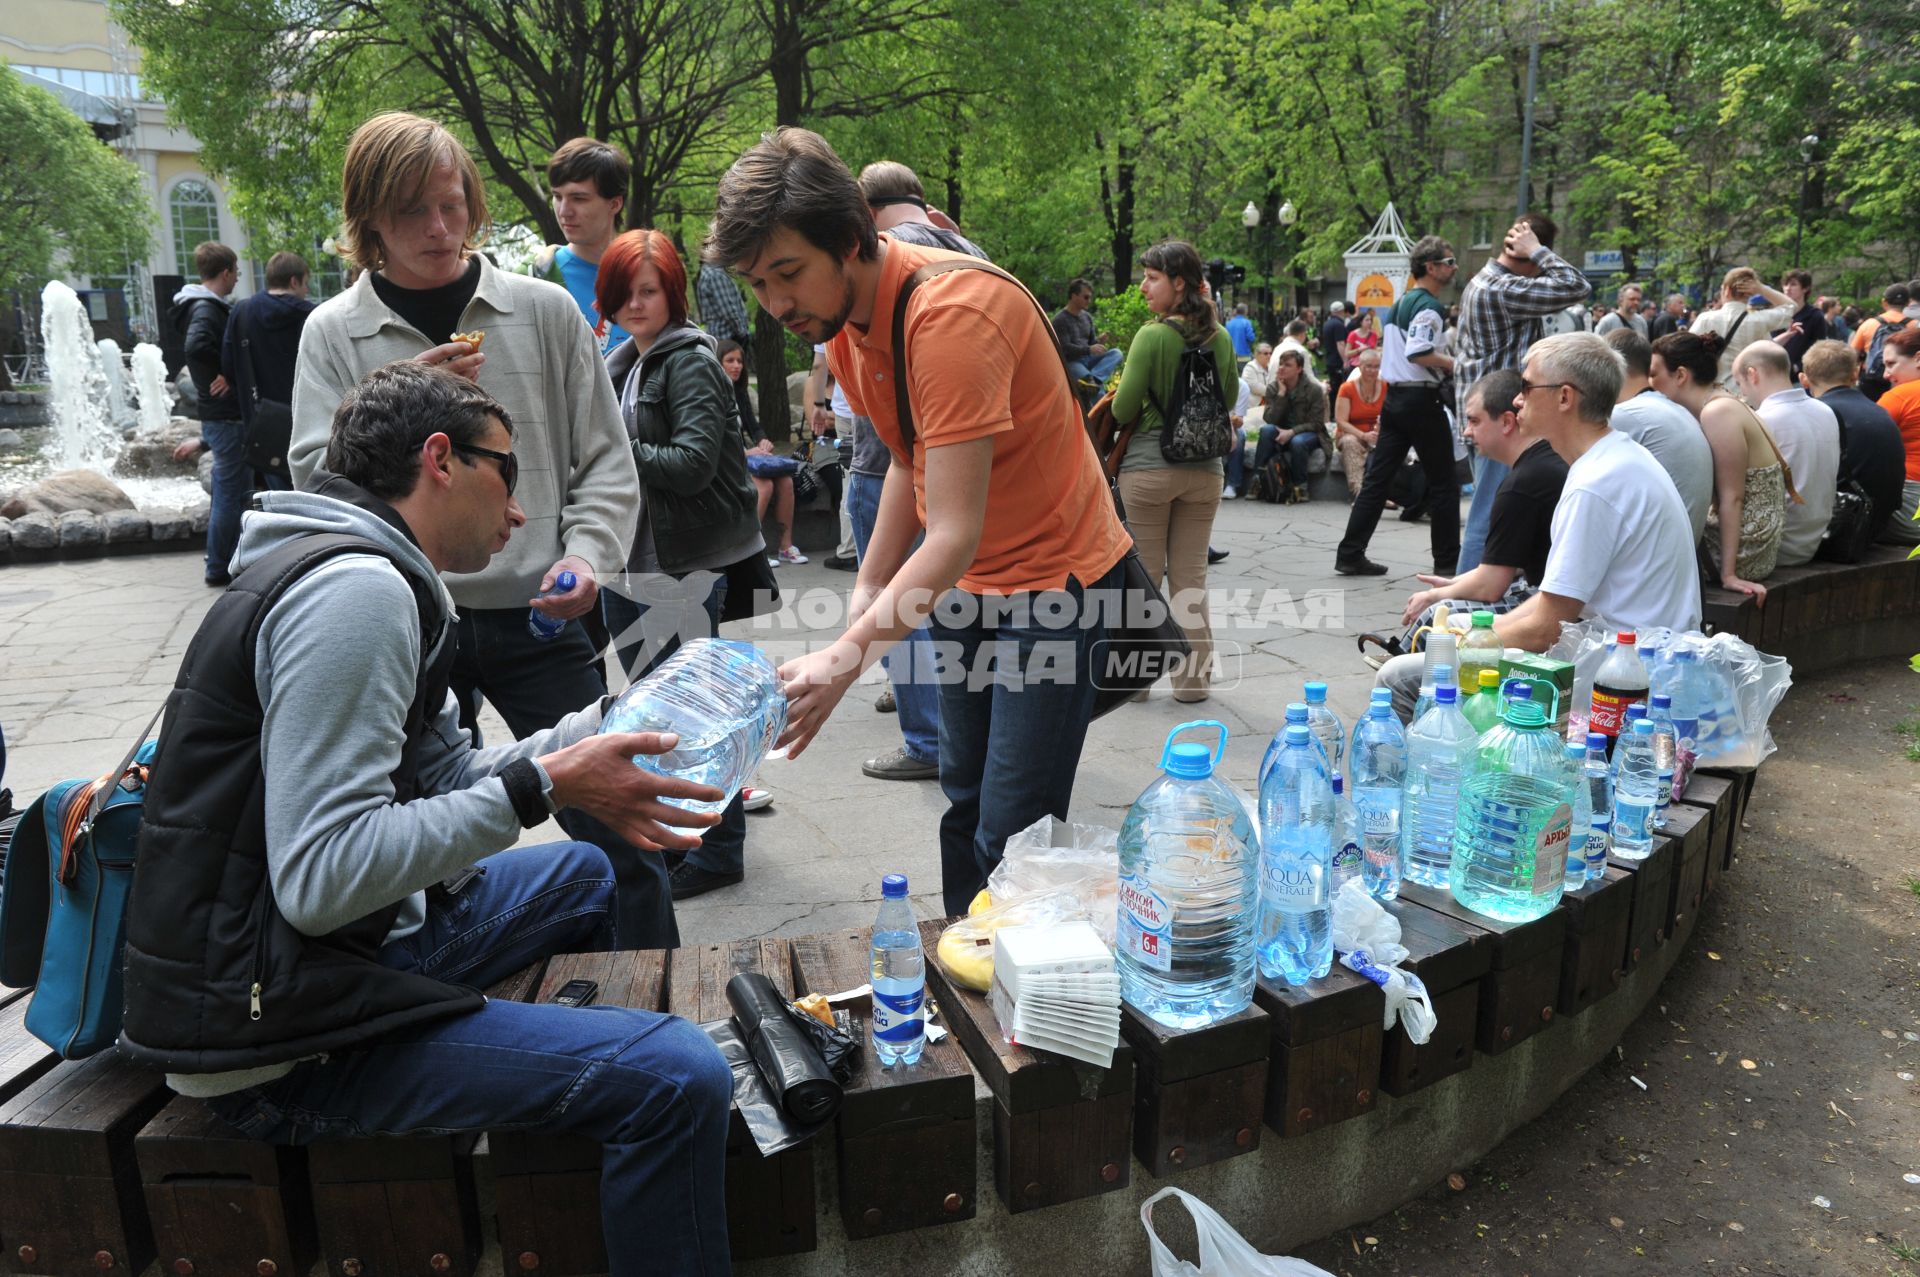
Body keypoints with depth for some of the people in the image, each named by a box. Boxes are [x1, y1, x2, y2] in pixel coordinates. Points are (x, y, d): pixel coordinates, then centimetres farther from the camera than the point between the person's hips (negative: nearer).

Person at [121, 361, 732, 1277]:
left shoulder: (375, 580, 12)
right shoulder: (355, 590, -20)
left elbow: (449, 779, 14)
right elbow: (320, 878, -27)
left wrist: (608, 725, 10)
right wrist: (542, 785, -23)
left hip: (344, 947, 11)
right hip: (276, 1034, -11)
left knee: (587, 875, 28)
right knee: (678, 1080, -24)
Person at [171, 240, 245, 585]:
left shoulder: (209, 307, 15)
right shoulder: (206, 309, -15)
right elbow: (196, 347, -32)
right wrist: (227, 375, -18)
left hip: (218, 415, 10)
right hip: (226, 416, -10)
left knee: (235, 492, 17)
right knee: (231, 493, -3)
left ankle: (225, 562, 26)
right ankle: (219, 568, 4)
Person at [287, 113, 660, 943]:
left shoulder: (545, 311, 3)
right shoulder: (334, 331, 5)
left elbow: (605, 462, 5)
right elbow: (316, 479, 1)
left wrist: (585, 554, -11)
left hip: (538, 614, -1)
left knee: (618, 836, 0)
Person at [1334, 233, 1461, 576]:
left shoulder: (1401, 302, 16)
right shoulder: (1428, 306, -12)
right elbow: (1418, 352, -25)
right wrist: (1455, 365, -14)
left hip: (1393, 396, 9)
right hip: (1421, 399, -9)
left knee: (1377, 478, 7)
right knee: (1443, 483, 2)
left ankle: (1350, 555, 5)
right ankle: (1447, 560, 8)